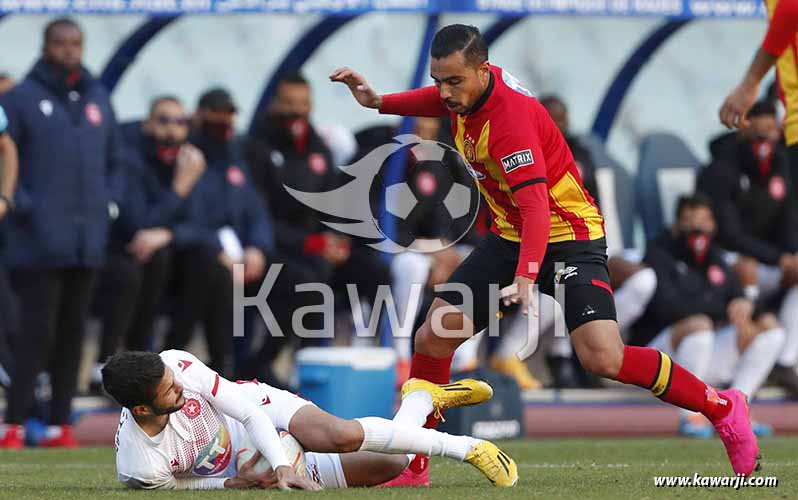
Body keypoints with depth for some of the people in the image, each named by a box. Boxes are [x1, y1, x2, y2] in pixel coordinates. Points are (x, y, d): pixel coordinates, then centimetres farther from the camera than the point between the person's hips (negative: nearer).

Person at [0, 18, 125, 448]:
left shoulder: (98, 99, 14)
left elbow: (115, 160, 23)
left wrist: (110, 203, 9)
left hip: (88, 241, 5)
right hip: (39, 243, -5)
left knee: (72, 332, 7)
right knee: (38, 330, -9)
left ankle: (60, 424, 12)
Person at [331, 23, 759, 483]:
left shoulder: (510, 118, -28)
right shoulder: (469, 89, -3)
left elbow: (536, 206, -38)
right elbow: (441, 101, 25)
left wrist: (526, 277, -51)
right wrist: (378, 102, 12)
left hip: (568, 235, -8)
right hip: (511, 236, 8)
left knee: (603, 358, -24)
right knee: (433, 338, -3)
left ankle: (723, 409, -6)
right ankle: (412, 465, 9)